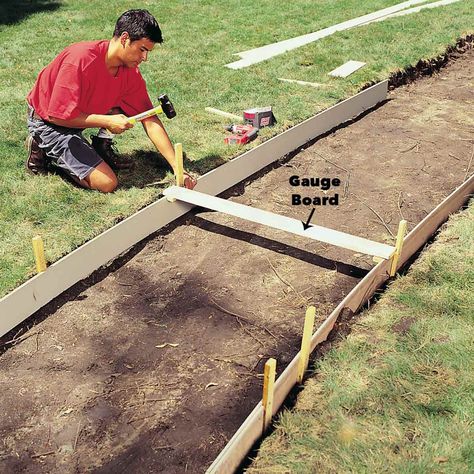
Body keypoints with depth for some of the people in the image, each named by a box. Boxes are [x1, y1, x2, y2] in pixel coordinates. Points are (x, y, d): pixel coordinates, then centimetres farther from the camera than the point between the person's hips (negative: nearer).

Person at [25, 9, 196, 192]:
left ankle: (102, 147, 9)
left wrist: (177, 168, -17)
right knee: (107, 183, -14)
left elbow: (150, 121, -10)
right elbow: (57, 115, -29)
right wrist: (107, 122, -25)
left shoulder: (131, 72, -10)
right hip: (48, 122, -7)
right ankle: (43, 148, 2)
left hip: (79, 113, 7)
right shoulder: (81, 59, -31)